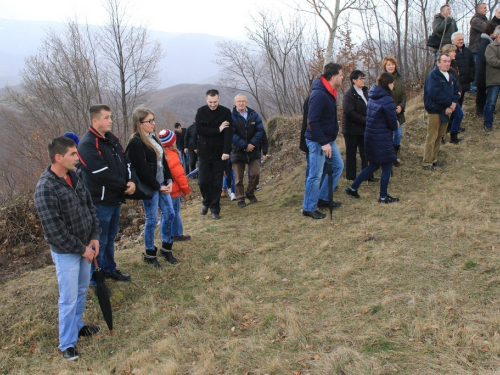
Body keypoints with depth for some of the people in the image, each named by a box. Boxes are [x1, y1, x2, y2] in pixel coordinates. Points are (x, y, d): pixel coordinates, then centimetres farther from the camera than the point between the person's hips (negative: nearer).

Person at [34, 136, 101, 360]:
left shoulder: (73, 177, 0)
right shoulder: (45, 189, -24)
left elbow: (90, 206, 8)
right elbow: (54, 230, -24)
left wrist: (94, 237, -1)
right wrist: (81, 249, -17)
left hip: (85, 247, 7)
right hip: (65, 252, -7)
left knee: (82, 291, 21)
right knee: (69, 298, 4)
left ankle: (77, 326, 41)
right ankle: (67, 343, 20)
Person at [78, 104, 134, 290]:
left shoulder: (112, 139, 9)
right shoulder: (88, 144, -20)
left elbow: (126, 161, 8)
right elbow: (103, 174, -25)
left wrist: (132, 181, -11)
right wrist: (125, 186, -14)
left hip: (115, 199, 9)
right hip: (100, 202, -8)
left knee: (110, 238, 22)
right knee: (100, 241, 3)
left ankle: (109, 269, 38)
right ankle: (97, 281, 16)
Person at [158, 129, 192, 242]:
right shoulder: (171, 156, -19)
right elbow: (179, 174, -18)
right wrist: (186, 189, -7)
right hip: (173, 190, -8)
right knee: (175, 212, 2)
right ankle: (177, 234, 10)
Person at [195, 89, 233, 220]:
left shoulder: (226, 112, -6)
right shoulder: (201, 112, -1)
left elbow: (229, 133, -13)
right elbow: (199, 130, -13)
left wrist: (226, 152, -23)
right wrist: (218, 130, -17)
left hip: (219, 154, -1)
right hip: (204, 153, 1)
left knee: (217, 183, 3)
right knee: (203, 181, 4)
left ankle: (215, 209, 14)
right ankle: (206, 202, 30)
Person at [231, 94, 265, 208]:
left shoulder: (254, 114, 4)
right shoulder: (231, 116, -6)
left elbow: (260, 130, -1)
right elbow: (232, 134, -14)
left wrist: (252, 144, -14)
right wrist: (245, 146, -18)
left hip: (253, 150, 3)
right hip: (238, 151, -3)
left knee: (256, 173, 1)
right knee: (238, 178, 2)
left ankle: (250, 193, 24)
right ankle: (240, 199, 14)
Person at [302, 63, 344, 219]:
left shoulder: (329, 92, 8)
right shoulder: (319, 95, -23)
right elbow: (312, 122, -26)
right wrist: (323, 143, -26)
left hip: (328, 139, 10)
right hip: (317, 141, -10)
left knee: (338, 166, 18)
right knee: (316, 175, -3)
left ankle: (323, 197, 30)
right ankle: (308, 208, 10)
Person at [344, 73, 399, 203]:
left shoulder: (372, 97, 7)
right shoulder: (387, 100, -18)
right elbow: (393, 123, -15)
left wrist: (393, 124, 8)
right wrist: (395, 125, 8)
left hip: (370, 136, 8)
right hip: (382, 139, -8)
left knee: (373, 165, 21)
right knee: (387, 167, 6)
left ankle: (353, 188, 22)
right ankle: (383, 197, 16)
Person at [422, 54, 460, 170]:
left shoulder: (451, 77, 12)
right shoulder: (433, 75, -13)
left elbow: (456, 92, 10)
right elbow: (435, 93, -25)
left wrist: (453, 104, -10)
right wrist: (450, 102, -17)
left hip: (446, 111, 8)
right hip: (435, 111, -8)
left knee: (439, 136, 13)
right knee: (432, 137, -5)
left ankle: (434, 159, 24)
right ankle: (427, 162, 2)